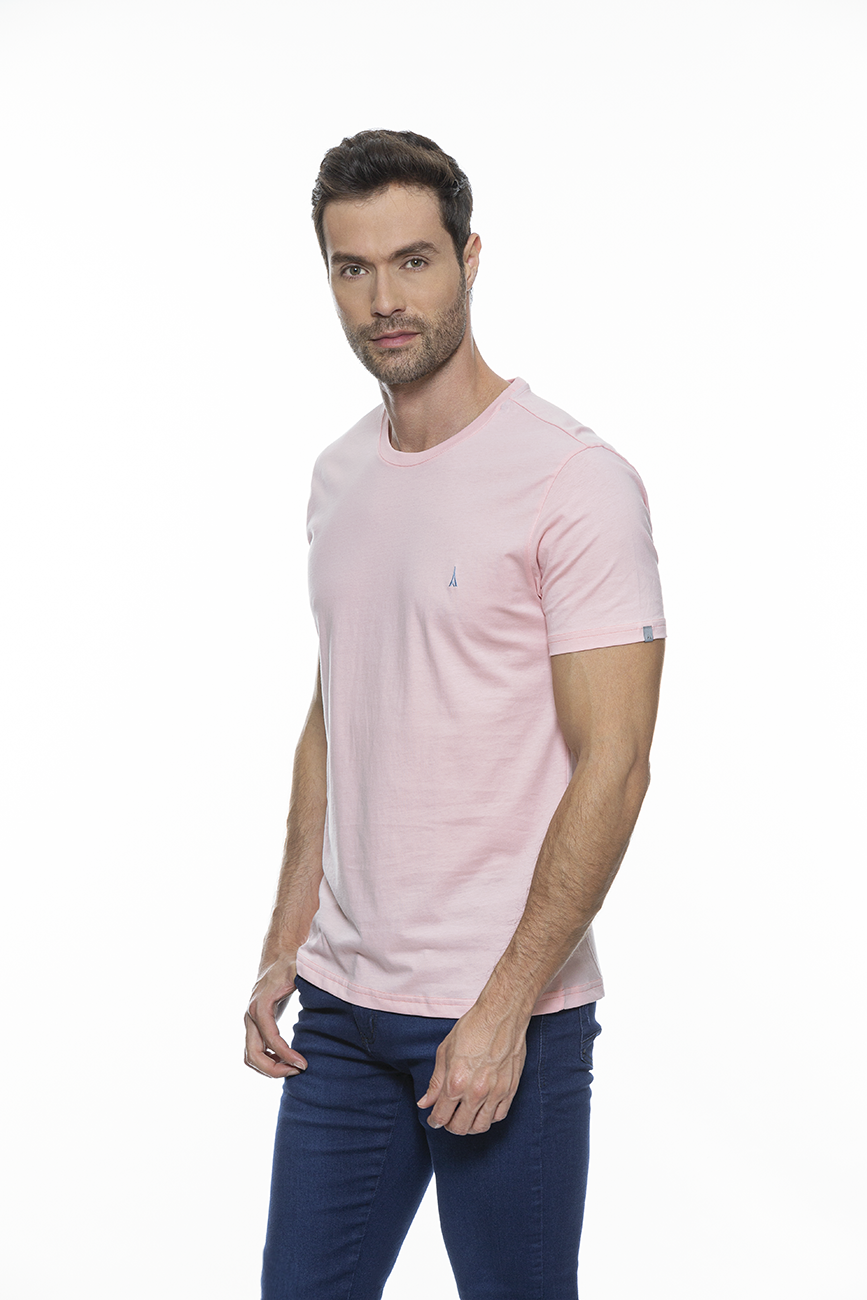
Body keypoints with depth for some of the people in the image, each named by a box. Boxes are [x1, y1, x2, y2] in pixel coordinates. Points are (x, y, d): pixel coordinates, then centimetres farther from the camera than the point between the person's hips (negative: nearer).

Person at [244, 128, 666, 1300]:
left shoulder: (574, 480, -13)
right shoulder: (340, 476, 10)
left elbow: (611, 766, -16)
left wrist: (503, 1011, -17)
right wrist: (285, 948, 13)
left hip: (509, 1017, -6)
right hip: (342, 1006, 7)